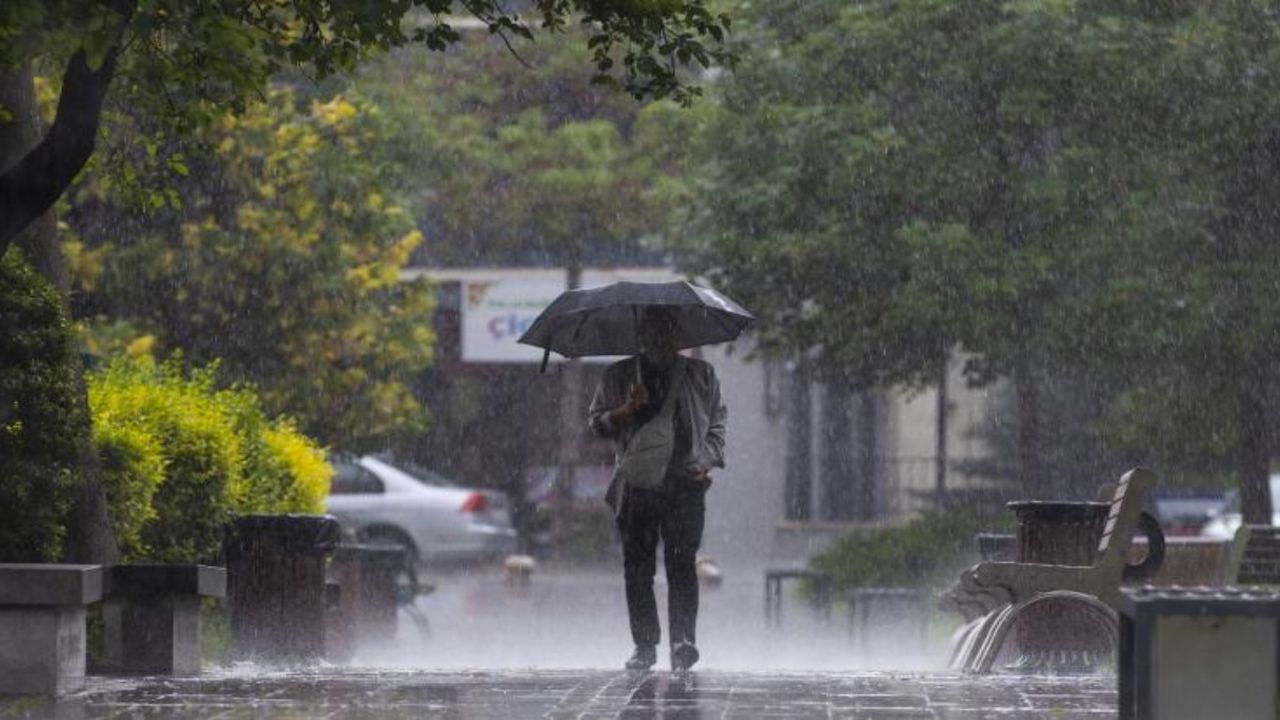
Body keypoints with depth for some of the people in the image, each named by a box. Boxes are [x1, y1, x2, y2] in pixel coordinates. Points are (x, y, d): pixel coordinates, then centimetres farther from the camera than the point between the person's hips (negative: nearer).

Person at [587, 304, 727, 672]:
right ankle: (645, 645, 7)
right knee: (637, 569, 0)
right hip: (637, 486, 1)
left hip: (686, 485, -1)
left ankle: (683, 640, -18)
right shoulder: (618, 376, 12)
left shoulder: (700, 375, 13)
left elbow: (717, 424, 17)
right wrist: (626, 411, -9)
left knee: (681, 564, -13)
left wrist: (706, 461, 1)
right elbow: (596, 424, 11)